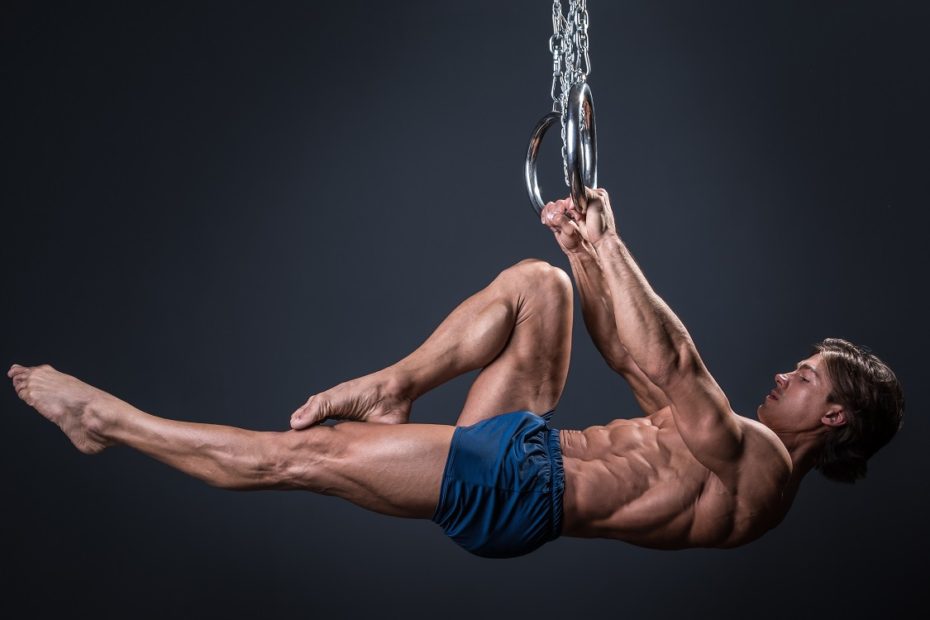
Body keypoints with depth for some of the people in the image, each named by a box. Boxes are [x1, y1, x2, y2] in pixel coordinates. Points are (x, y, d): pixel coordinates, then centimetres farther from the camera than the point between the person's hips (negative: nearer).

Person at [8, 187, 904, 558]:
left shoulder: (751, 460, -12)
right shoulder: (735, 450, 17)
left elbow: (670, 368, -25)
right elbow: (637, 368, 16)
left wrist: (610, 248, -20)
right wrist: (587, 254, 6)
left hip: (517, 489, -10)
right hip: (526, 446, 10)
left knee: (300, 455, -12)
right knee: (537, 283, 3)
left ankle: (108, 421, 3)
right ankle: (388, 393, 0)